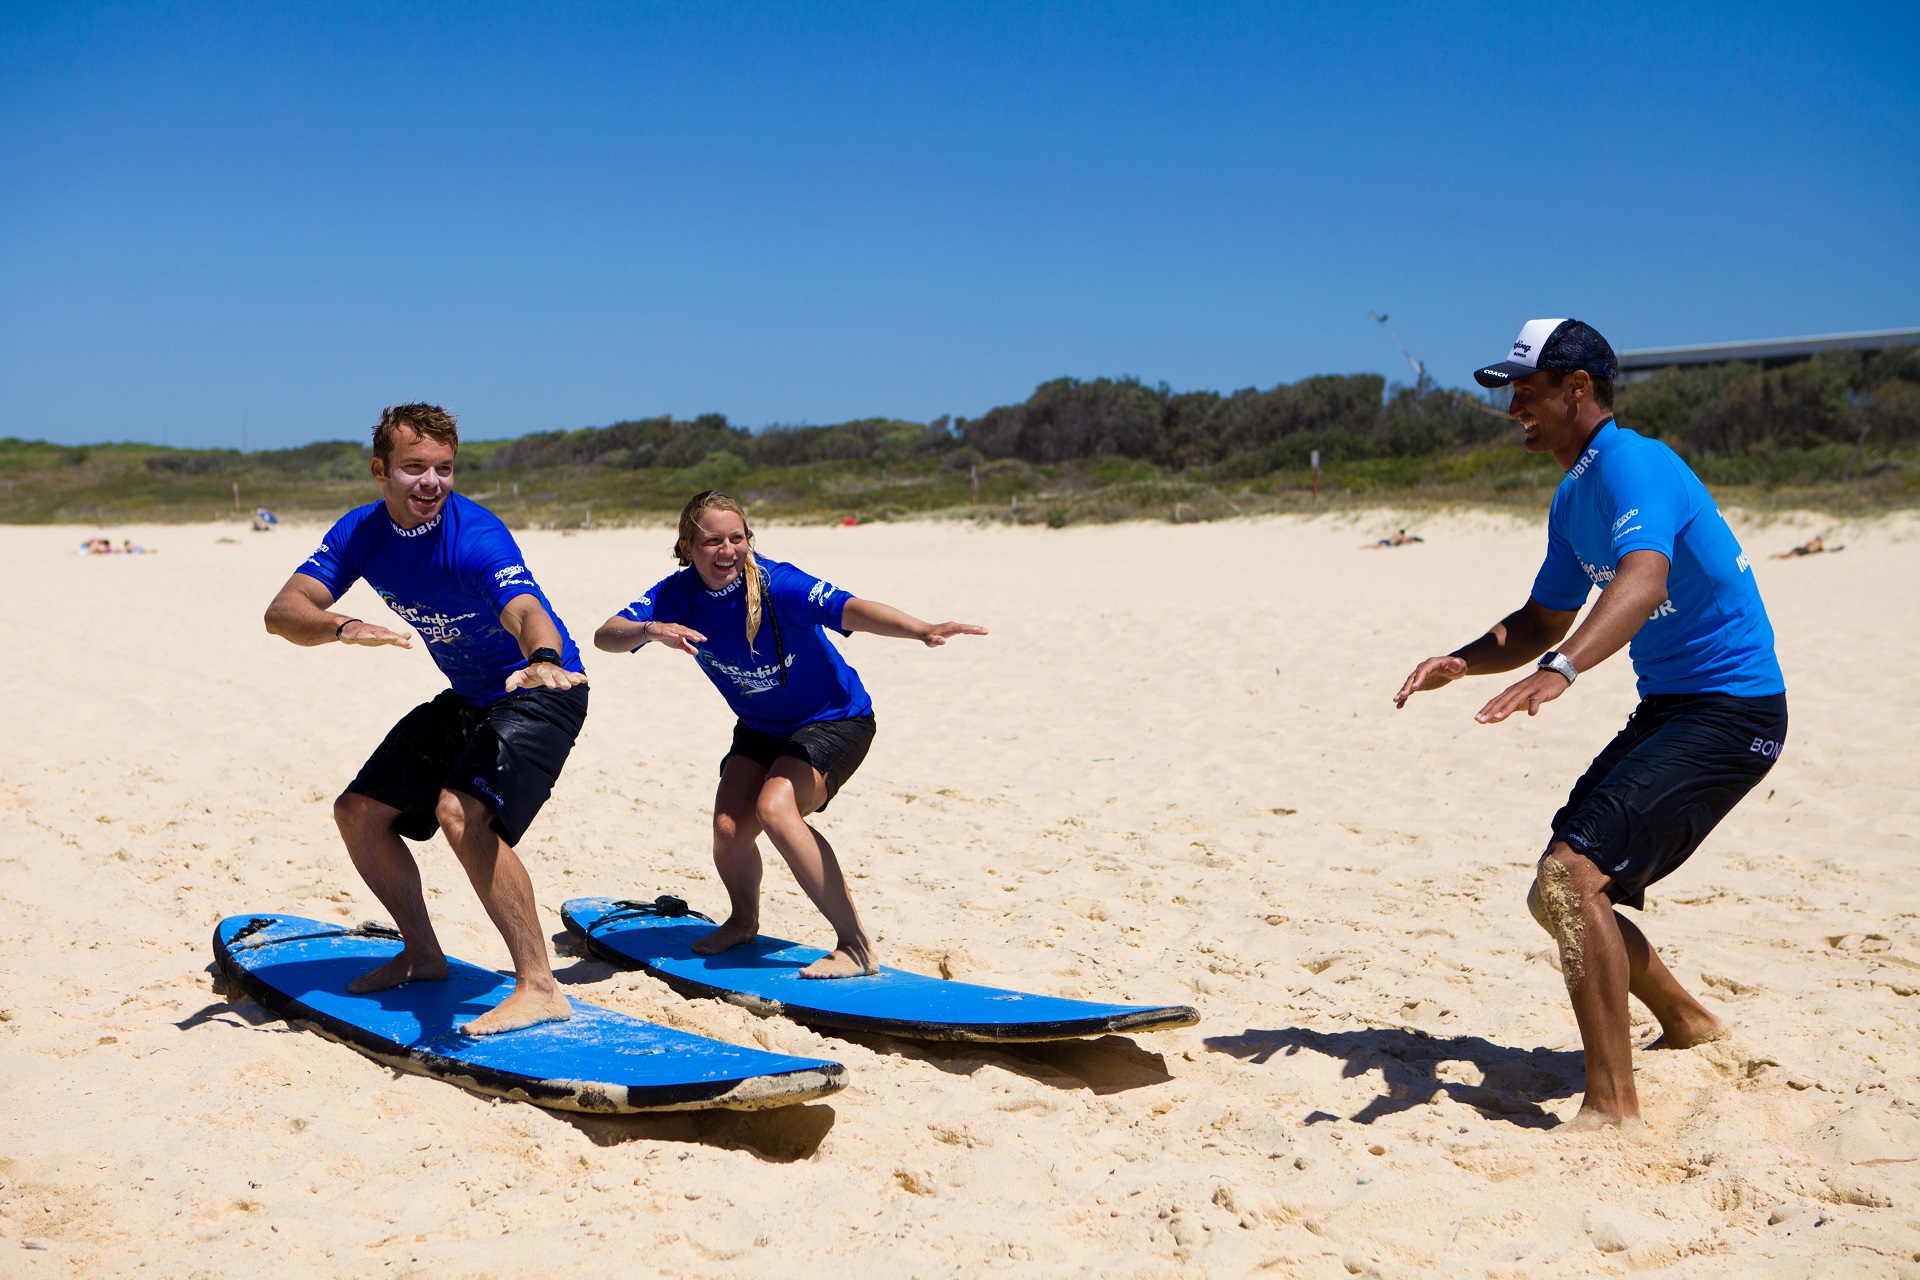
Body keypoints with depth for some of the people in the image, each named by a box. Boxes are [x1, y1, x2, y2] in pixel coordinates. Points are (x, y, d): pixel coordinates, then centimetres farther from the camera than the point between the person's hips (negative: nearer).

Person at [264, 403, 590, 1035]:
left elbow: (527, 611, -45)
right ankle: (422, 955, 29)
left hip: (540, 692, -8)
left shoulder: (477, 537, -27)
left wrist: (544, 662, -68)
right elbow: (283, 611, -17)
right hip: (466, 699, 8)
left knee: (462, 811, -30)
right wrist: (344, 627, -39)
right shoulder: (360, 532, -8)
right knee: (359, 812, 9)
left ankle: (539, 987, -25)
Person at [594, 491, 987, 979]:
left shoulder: (775, 584, -28)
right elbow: (605, 636, -21)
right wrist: (652, 630, -44)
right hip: (761, 728, 5)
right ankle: (743, 921, 24)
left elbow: (849, 608, -45)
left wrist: (922, 630, -63)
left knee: (775, 808, -29)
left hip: (834, 720, -5)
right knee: (729, 828, -12)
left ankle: (856, 945, -21)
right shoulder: (678, 594, -12)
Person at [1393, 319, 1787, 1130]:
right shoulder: (1573, 498, 12)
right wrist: (1461, 662, 2)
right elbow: (1542, 621, 20)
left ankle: (1613, 1107, -19)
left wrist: (1557, 670, -53)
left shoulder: (1628, 465, -18)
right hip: (1668, 708, 10)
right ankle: (1686, 1025, 35)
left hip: (1731, 709, -10)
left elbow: (1644, 581, -37)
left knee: (1572, 875, -23)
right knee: (1560, 895, 13)